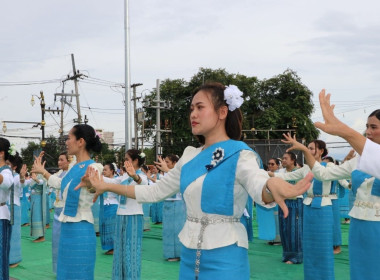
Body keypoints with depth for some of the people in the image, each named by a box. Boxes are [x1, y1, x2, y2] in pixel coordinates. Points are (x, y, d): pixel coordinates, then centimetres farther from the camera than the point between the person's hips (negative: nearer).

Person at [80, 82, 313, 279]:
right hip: (190, 254, 6)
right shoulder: (190, 157, 7)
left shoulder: (240, 156, -12)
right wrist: (106, 186, 15)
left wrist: (273, 186, -57)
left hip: (224, 256, -6)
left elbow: (259, 188, -33)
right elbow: (154, 192, 16)